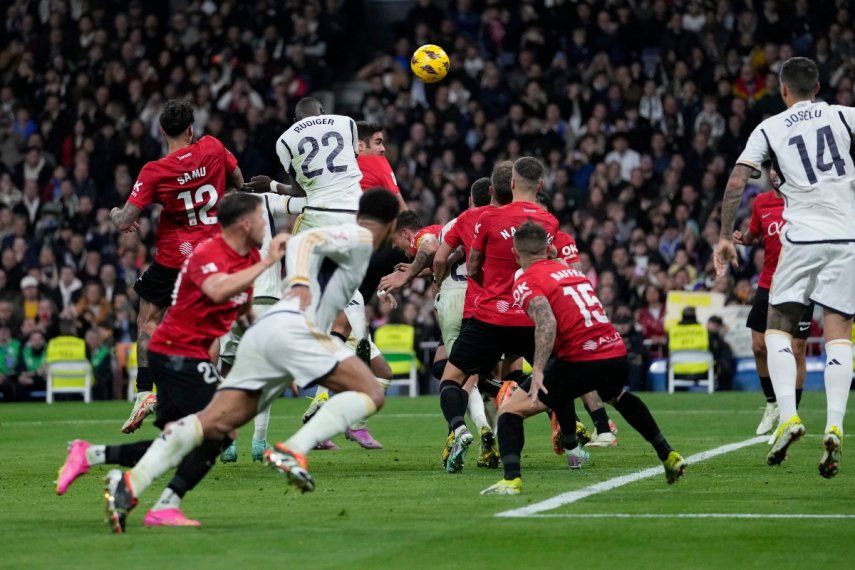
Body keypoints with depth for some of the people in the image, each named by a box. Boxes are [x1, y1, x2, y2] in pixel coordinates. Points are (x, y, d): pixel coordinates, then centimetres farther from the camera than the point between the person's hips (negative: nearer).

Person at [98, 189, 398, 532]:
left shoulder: (350, 241, 33)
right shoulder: (359, 238, 8)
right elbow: (305, 241, -9)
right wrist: (301, 282, -22)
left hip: (260, 333, 8)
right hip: (292, 325, -8)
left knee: (214, 424, -5)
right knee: (370, 393, -8)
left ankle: (131, 484, -22)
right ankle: (294, 451, -26)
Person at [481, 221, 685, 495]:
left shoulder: (526, 282, -2)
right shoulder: (571, 270, 20)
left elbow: (547, 323, -20)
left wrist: (538, 370, -25)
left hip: (581, 362, -7)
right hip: (617, 352, 7)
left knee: (509, 411, 1)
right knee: (619, 397, 41)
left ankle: (511, 480, -17)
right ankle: (667, 455, 45)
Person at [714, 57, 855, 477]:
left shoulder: (769, 130, 7)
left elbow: (737, 181, 0)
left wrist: (725, 236, 4)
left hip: (802, 238, -1)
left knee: (779, 327, 11)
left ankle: (787, 416, -8)